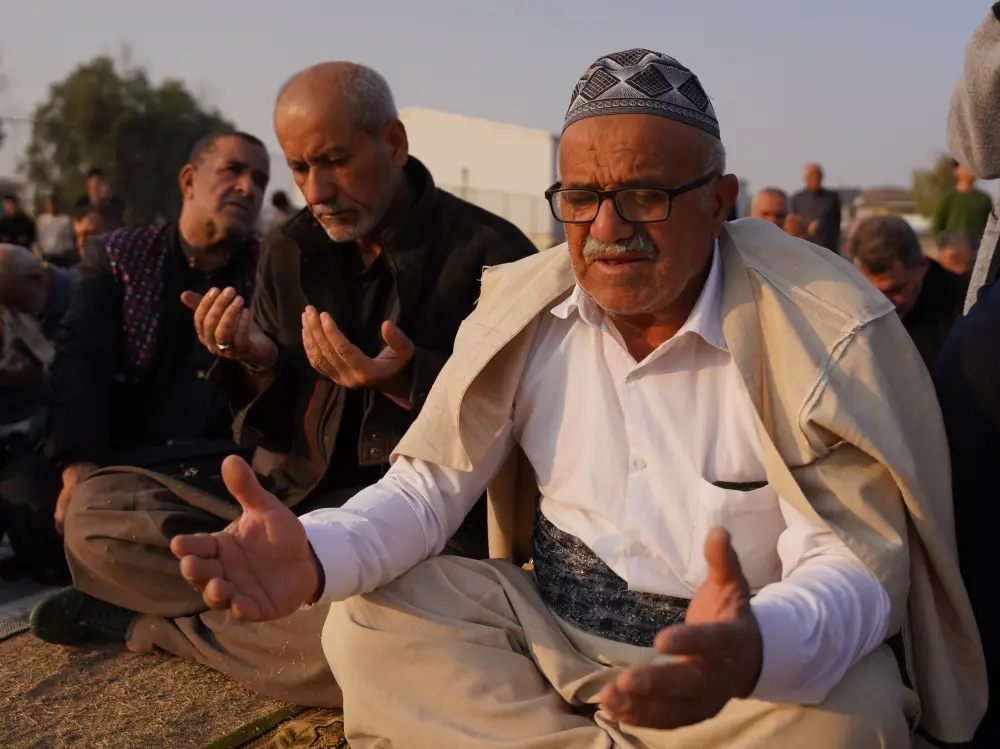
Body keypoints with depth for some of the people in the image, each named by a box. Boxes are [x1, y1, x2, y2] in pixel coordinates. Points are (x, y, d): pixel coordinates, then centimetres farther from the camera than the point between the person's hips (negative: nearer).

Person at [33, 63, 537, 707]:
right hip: (304, 505, 5)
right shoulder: (289, 253, 7)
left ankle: (159, 624, -9)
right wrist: (260, 362, -10)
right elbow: (281, 434, 12)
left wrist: (409, 383, -26)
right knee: (94, 511, -8)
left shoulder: (492, 255, -9)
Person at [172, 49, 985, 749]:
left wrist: (754, 648, -43)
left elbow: (857, 562, -18)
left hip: (755, 659, -2)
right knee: (367, 623, -13)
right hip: (550, 630, 3)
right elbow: (431, 483, -2)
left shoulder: (827, 331, -14)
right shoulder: (522, 309, -2)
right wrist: (317, 555, -25)